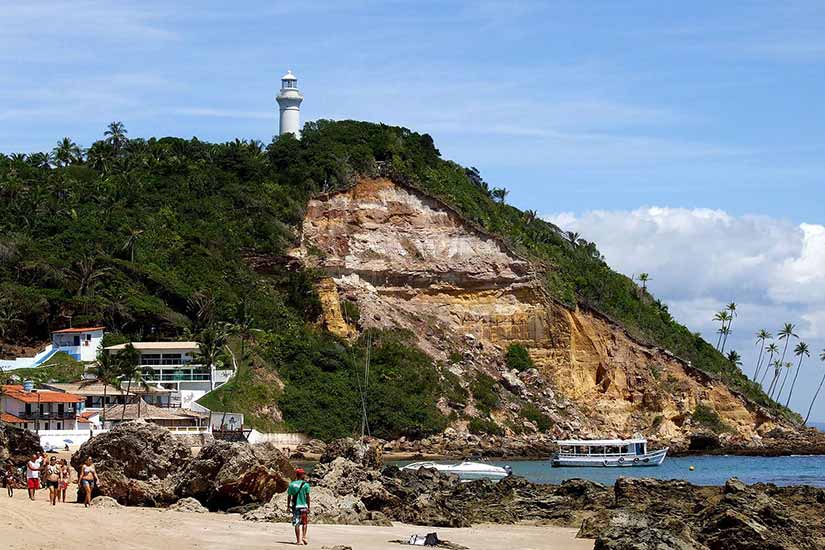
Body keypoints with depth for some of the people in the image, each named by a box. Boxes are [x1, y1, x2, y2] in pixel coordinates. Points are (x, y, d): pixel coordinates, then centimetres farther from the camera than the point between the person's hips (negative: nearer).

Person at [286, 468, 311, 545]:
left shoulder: (291, 484, 3)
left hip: (295, 506, 2)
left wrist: (288, 506, 11)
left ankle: (299, 540, 0)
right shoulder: (305, 485, -5)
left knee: (297, 524, 4)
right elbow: (307, 496, -7)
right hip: (303, 506, -2)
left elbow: (289, 496, 5)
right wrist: (308, 507, -2)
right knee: (304, 522, 15)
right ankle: (304, 537, 6)